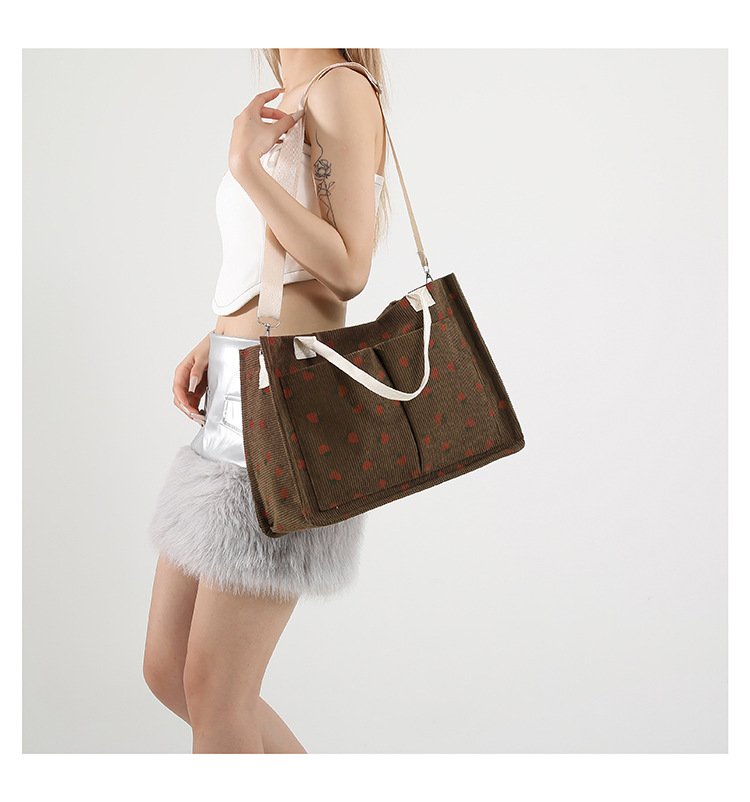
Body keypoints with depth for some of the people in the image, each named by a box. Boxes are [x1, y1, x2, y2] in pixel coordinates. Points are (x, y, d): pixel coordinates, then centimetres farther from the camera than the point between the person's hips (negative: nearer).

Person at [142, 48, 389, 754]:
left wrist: (247, 166, -15)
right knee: (166, 671, 14)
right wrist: (211, 343, 9)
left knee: (211, 689, -2)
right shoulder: (281, 103, 21)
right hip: (237, 391, 10)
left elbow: (346, 270, -15)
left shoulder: (341, 87, -6)